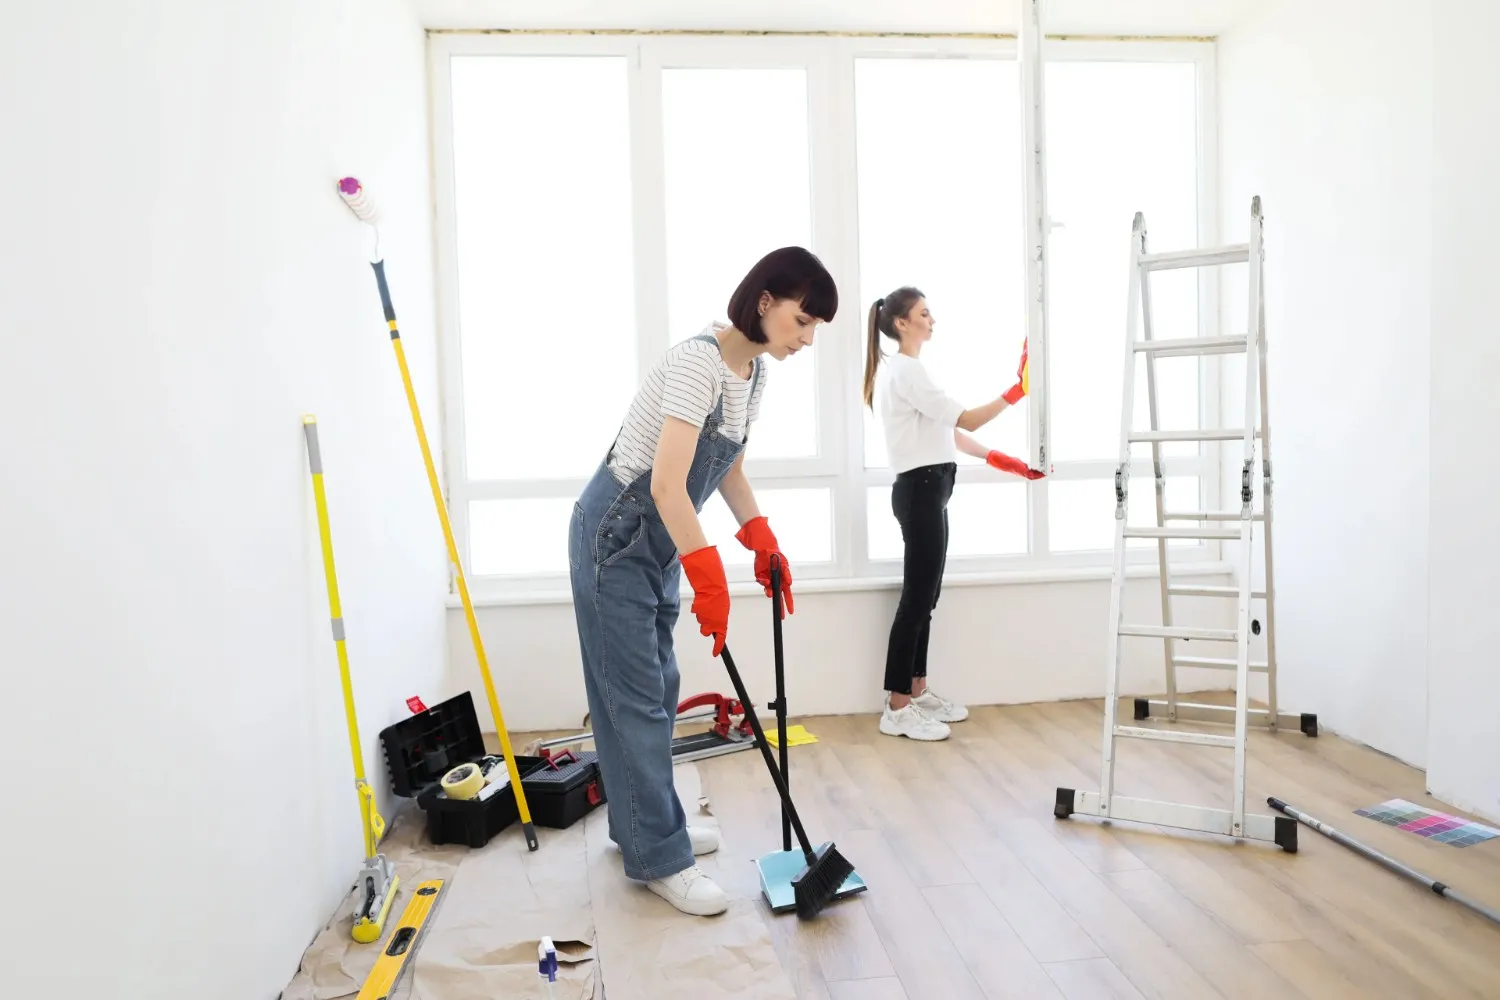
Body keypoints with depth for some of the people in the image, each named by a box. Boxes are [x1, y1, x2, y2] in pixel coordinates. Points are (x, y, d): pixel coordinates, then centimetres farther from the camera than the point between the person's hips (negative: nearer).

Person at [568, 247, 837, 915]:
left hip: (660, 541, 9)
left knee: (655, 690, 16)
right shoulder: (699, 361, -25)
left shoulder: (755, 371, 3)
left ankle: (641, 824, 32)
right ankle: (659, 859, 9)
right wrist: (709, 581, -32)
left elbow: (727, 467, 14)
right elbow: (667, 485, -32)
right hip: (615, 537, -9)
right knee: (636, 696, -2)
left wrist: (763, 544, 7)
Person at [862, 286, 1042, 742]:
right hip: (920, 489, -11)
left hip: (926, 489, 11)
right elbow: (965, 419, -16)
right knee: (917, 598, -8)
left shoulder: (906, 370, 19)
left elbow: (947, 430, 17)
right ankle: (897, 709, -2)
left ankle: (917, 692, 22)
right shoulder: (906, 370, -13)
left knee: (924, 596, 13)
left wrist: (999, 459, 13)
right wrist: (1013, 393, -11)